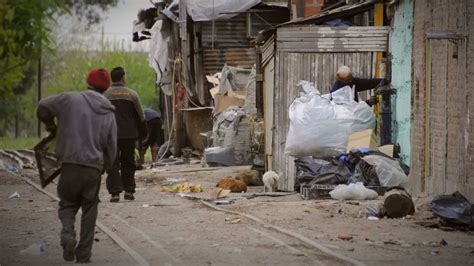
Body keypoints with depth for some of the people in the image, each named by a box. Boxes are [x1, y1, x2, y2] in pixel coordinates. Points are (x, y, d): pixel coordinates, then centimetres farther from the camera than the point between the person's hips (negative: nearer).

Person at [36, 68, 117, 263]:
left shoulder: (71, 100, -1)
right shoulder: (108, 113, 9)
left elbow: (43, 108, 8)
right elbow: (111, 147, 10)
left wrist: (52, 128, 25)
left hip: (70, 163, -2)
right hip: (94, 167, 2)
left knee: (67, 203, 14)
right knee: (89, 210, 12)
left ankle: (68, 232, -15)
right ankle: (84, 254, 11)